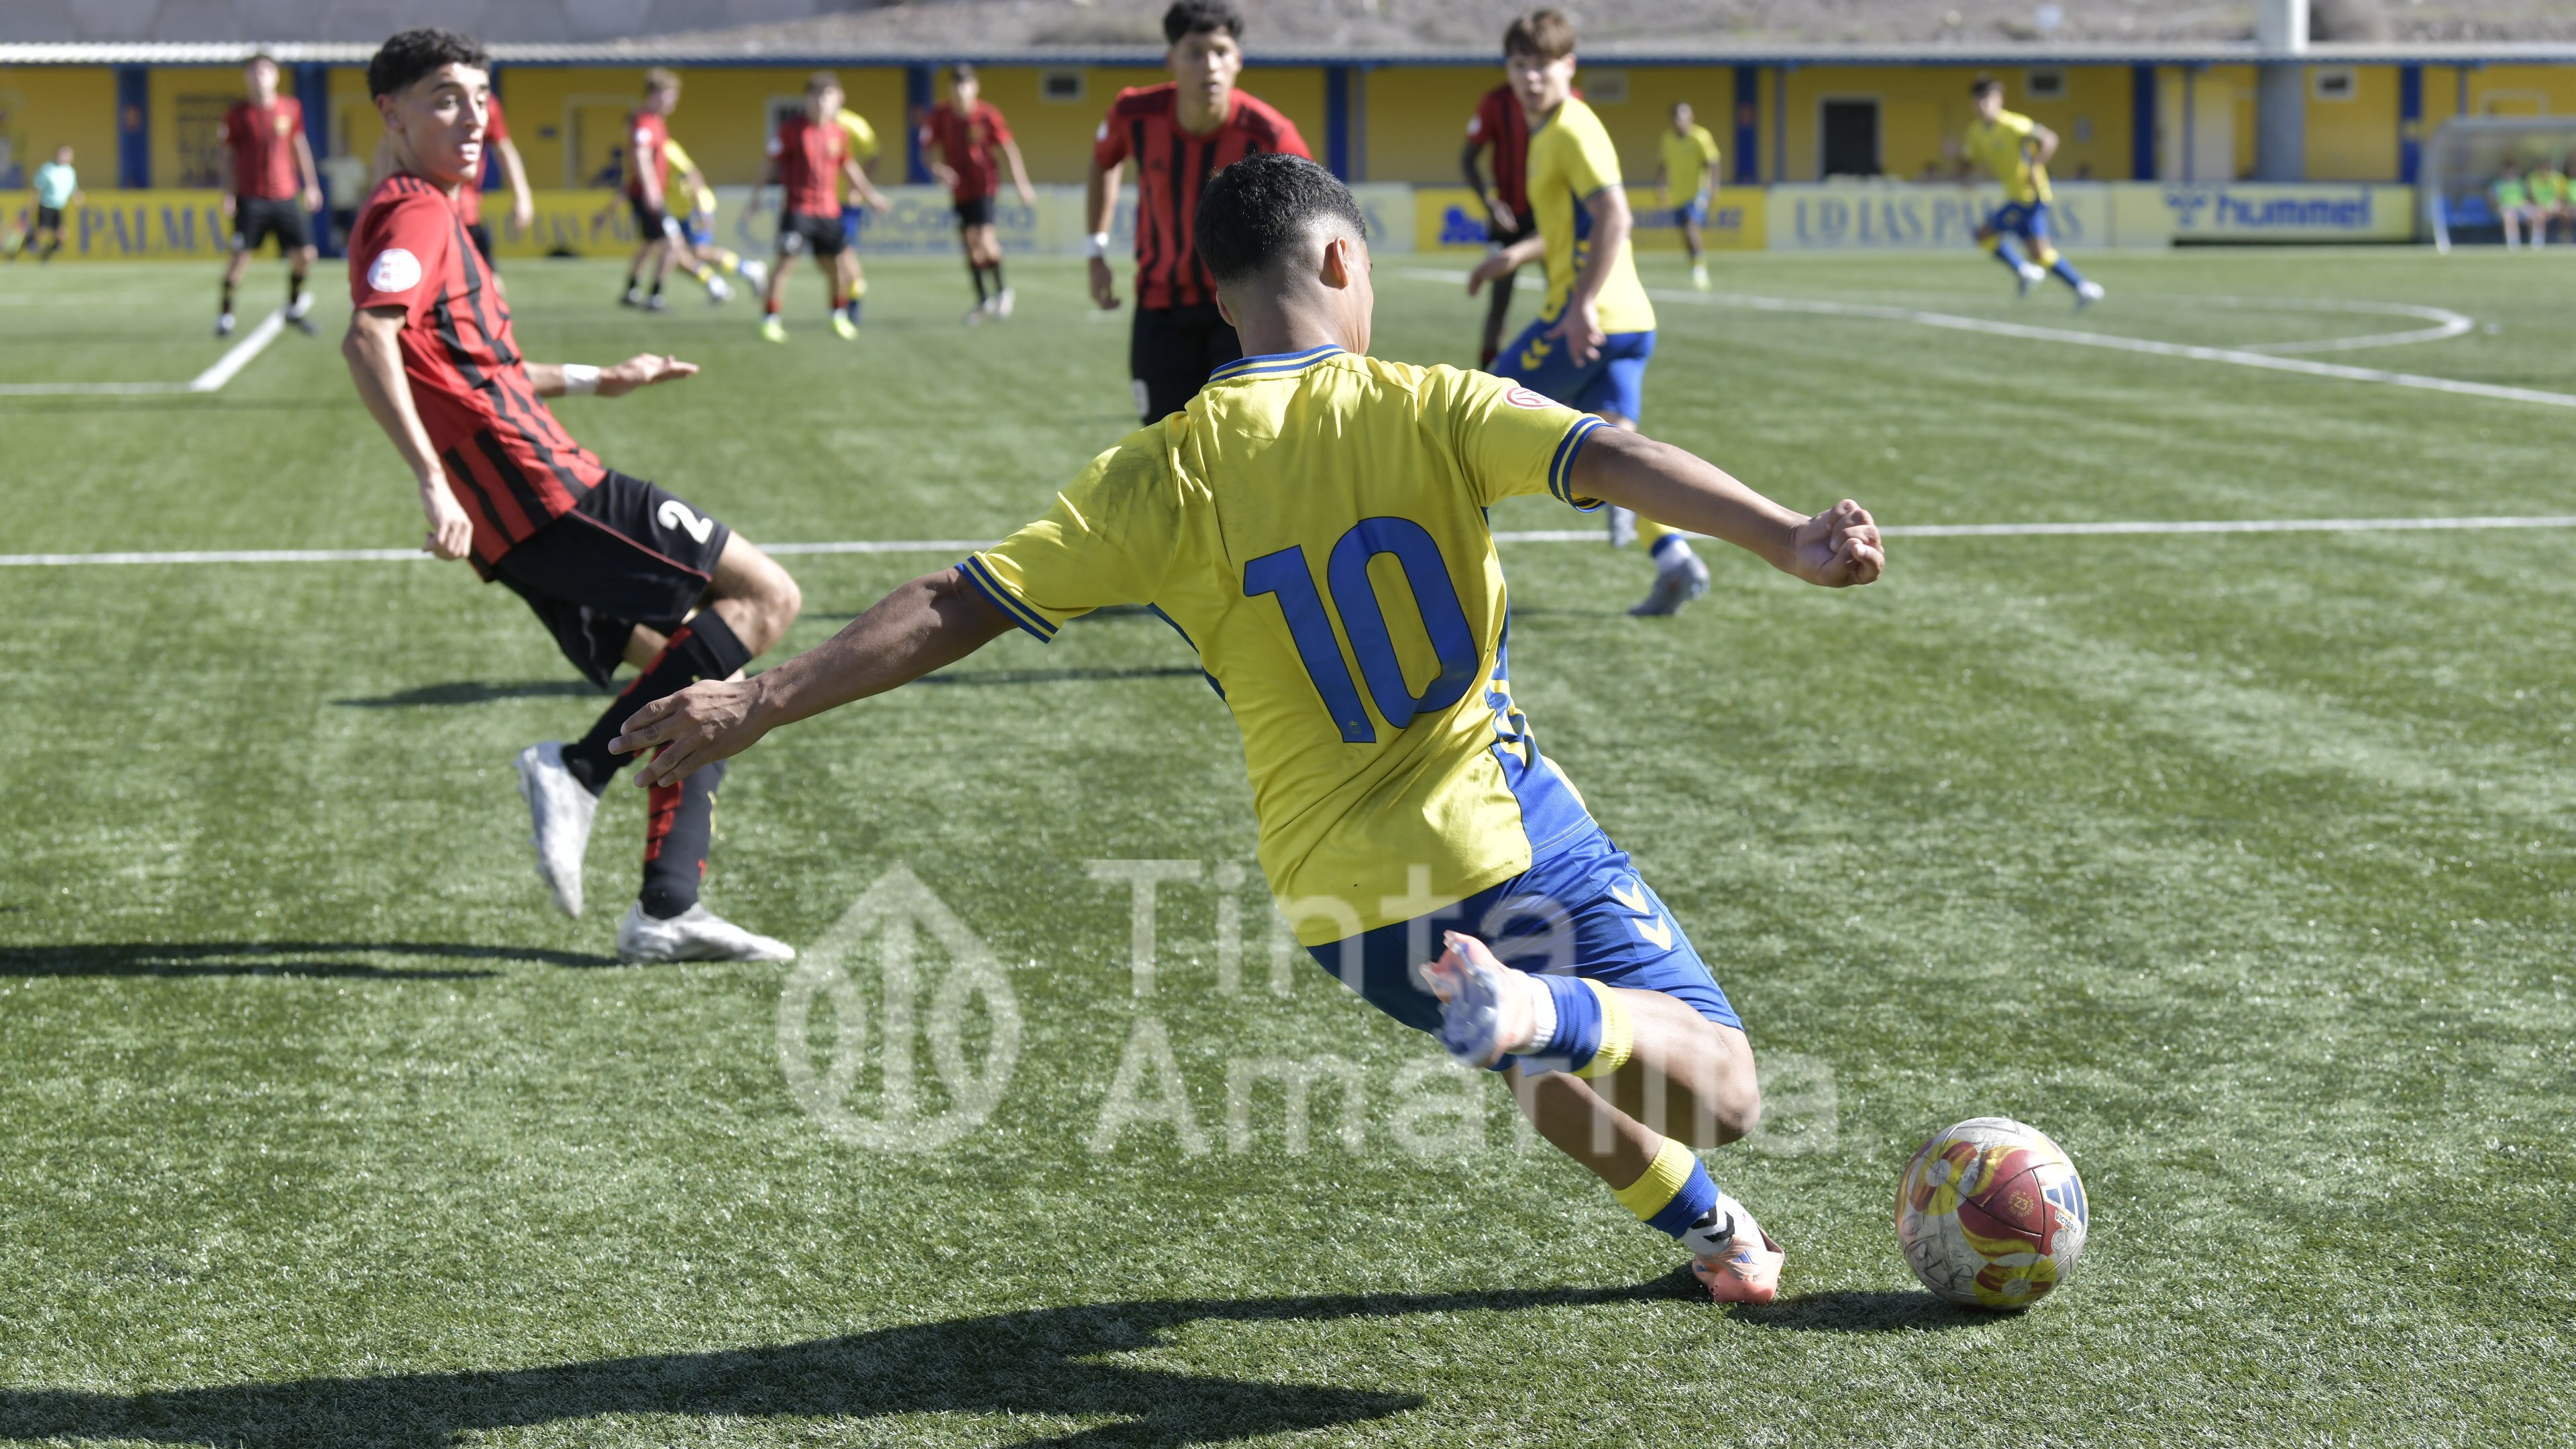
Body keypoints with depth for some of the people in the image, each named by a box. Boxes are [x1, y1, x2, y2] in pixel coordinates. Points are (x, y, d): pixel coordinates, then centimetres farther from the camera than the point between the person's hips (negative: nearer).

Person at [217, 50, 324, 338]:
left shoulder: (291, 108, 5)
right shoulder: (238, 114, -2)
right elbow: (225, 155, 4)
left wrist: (311, 185, 16)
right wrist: (228, 194, -3)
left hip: (287, 196, 3)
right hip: (251, 198, -3)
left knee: (305, 254, -1)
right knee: (241, 255, -8)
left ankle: (294, 308, 21)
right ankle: (225, 314, 4)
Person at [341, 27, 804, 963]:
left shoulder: (427, 217, 24)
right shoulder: (416, 214, -7)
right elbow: (368, 340, -25)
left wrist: (596, 382, 43)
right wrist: (432, 480, -33)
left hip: (520, 530, 10)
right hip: (544, 489, -10)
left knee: (694, 674, 14)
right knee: (765, 597, -8)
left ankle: (666, 912, 6)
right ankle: (578, 773, -15)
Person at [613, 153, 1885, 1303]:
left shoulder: (1166, 473, -5)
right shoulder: (1427, 407, -8)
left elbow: (958, 608, -9)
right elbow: (1611, 459, -22)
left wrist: (762, 700, -5)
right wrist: (1787, 539, -30)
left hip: (1341, 901, 4)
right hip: (1507, 833, -3)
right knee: (1717, 1090, 1)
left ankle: (1707, 1226, 38)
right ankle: (1543, 1008, -26)